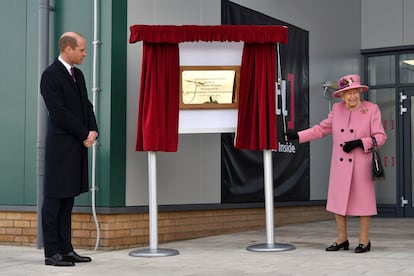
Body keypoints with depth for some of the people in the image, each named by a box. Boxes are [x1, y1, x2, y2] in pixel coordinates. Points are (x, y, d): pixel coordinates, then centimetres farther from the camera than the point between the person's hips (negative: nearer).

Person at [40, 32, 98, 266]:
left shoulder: (78, 75, 15)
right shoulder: (51, 75, -10)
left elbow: (86, 106, 16)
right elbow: (59, 113, -16)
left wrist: (93, 130, -1)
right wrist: (84, 135, -12)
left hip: (78, 146, 8)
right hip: (60, 146, -8)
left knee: (68, 199, 11)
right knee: (54, 198, -2)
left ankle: (66, 249, 16)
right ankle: (52, 253, 3)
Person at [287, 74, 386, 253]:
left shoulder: (372, 109, -5)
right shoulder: (337, 109, 6)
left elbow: (380, 136, -5)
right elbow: (321, 129, 13)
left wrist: (359, 143, -19)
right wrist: (297, 135, 7)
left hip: (361, 165, -4)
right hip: (340, 165, 4)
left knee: (362, 200, 2)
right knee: (338, 200, 8)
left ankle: (364, 241, 13)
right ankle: (342, 239, 20)